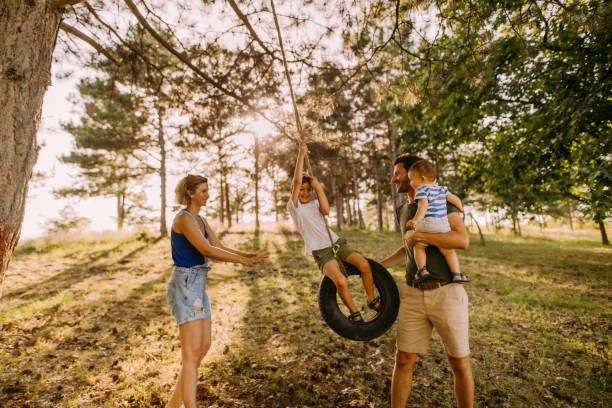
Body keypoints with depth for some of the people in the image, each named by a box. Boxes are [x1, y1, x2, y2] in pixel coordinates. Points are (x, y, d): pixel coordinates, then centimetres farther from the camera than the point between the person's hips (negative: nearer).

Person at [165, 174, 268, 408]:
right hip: (184, 285, -9)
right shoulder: (184, 218, -14)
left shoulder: (200, 220, 14)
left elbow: (220, 248, 9)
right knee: (192, 353, -6)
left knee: (204, 346, 14)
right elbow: (206, 250, -22)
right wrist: (243, 261, -19)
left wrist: (249, 255, -5)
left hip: (198, 285, 9)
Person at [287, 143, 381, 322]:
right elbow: (297, 181, -12)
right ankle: (355, 313, 1)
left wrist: (318, 188, -7)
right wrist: (301, 155, -10)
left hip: (337, 242, 5)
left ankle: (372, 300, 7)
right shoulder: (293, 207, 0)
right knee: (341, 281, -26)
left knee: (364, 264, -18)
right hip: (321, 252, -5)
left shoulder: (314, 204, 16)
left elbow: (326, 210, -8)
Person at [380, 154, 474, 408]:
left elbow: (463, 240, -18)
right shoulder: (403, 211, 14)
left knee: (459, 364, 9)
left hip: (446, 293, -4)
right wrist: (378, 266, 22)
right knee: (403, 361, 7)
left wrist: (418, 235, -17)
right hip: (413, 295, 5)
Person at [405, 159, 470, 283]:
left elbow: (423, 206, -16)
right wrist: (460, 209, 43)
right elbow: (455, 199, 23)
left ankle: (422, 269, -1)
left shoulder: (421, 189, 0)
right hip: (443, 224, 5)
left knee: (418, 247, 13)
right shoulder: (442, 189, 18)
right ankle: (457, 274, 11)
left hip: (426, 223, -5)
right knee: (448, 250, 13)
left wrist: (416, 220, -26)